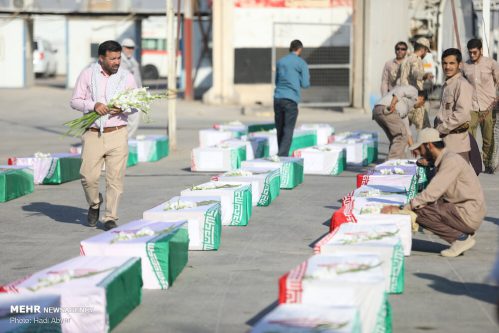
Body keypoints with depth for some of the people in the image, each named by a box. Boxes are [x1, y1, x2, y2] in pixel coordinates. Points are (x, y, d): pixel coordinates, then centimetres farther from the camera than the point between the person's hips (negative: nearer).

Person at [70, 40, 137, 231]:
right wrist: (93, 105, -16)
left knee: (115, 177, -3)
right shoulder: (87, 74, 1)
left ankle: (110, 218, 6)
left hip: (117, 134, 0)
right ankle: (94, 205, 24)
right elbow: (75, 101, 2)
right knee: (88, 176, -5)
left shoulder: (127, 77, 4)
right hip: (93, 134, 0)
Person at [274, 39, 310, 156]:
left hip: (278, 98, 5)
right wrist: (308, 78, 21)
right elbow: (305, 84, -1)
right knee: (288, 131, -5)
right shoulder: (301, 63, 0)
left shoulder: (280, 62, 15)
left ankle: (282, 155, 17)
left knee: (279, 129, 12)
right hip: (291, 100, -5)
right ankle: (282, 156, -15)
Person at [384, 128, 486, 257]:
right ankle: (464, 234, 9)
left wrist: (403, 208, -18)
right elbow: (435, 193, 12)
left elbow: (431, 193, -23)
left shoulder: (451, 160, -17)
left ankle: (461, 238, -8)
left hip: (469, 216, -10)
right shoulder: (442, 161, 14)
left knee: (420, 211, -17)